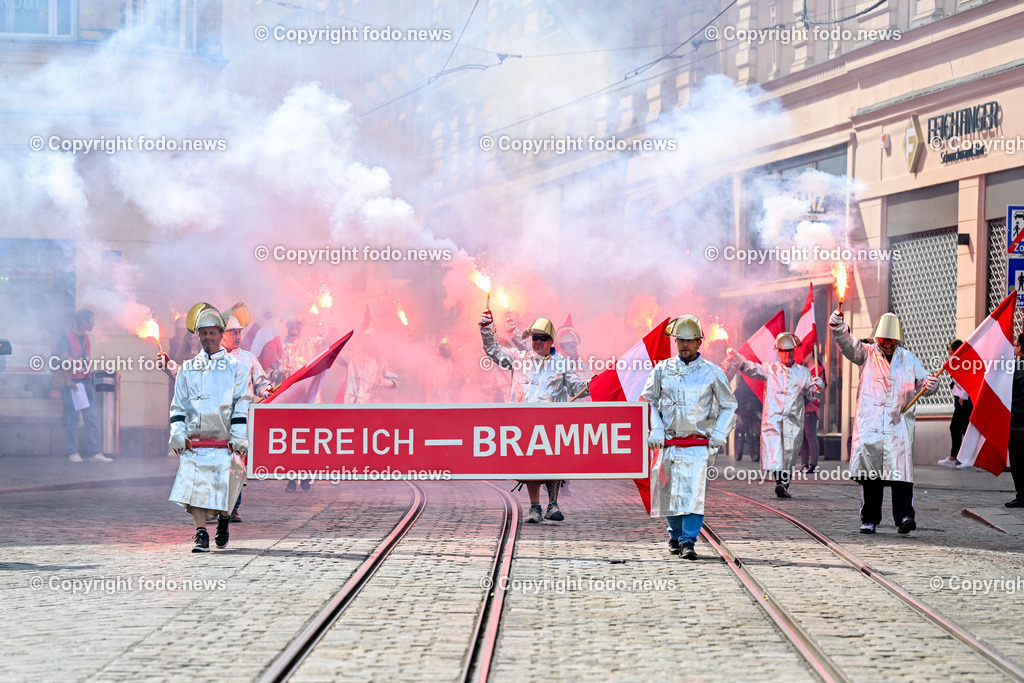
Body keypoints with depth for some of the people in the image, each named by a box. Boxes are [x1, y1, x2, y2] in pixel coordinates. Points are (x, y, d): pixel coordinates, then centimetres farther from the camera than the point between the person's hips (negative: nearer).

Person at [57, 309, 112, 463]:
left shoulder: (86, 338, 18)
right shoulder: (67, 337, -4)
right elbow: (64, 359, -11)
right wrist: (68, 380, -17)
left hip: (86, 381, 7)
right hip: (73, 382, -7)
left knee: (91, 418, 2)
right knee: (73, 418, -6)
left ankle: (94, 453, 0)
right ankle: (73, 453, -2)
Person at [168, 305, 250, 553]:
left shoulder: (235, 367, 8)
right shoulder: (188, 369, 14)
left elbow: (241, 405, 4)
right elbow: (178, 405, 14)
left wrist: (238, 438, -5)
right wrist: (178, 434, 1)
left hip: (224, 440, -1)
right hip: (194, 440, 1)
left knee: (225, 484, -1)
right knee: (195, 486, -11)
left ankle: (223, 517, 29)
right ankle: (201, 534, -10)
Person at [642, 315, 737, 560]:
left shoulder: (712, 372, 1)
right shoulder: (662, 369, 5)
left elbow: (729, 405, 11)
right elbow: (647, 400, 12)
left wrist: (719, 434, 0)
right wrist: (655, 430, 0)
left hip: (698, 445, -2)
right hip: (668, 443, 2)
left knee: (693, 492, -14)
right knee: (668, 492, 7)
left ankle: (688, 541, -12)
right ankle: (675, 535, 29)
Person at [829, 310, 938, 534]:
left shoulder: (909, 360, 14)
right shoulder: (868, 354, 9)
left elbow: (922, 381, 12)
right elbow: (850, 346, -8)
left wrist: (930, 385, -13)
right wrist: (839, 328, -29)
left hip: (898, 425, 0)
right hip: (869, 423, 0)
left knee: (900, 471, -11)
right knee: (869, 473, 1)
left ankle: (904, 516, -15)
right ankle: (869, 519, 8)